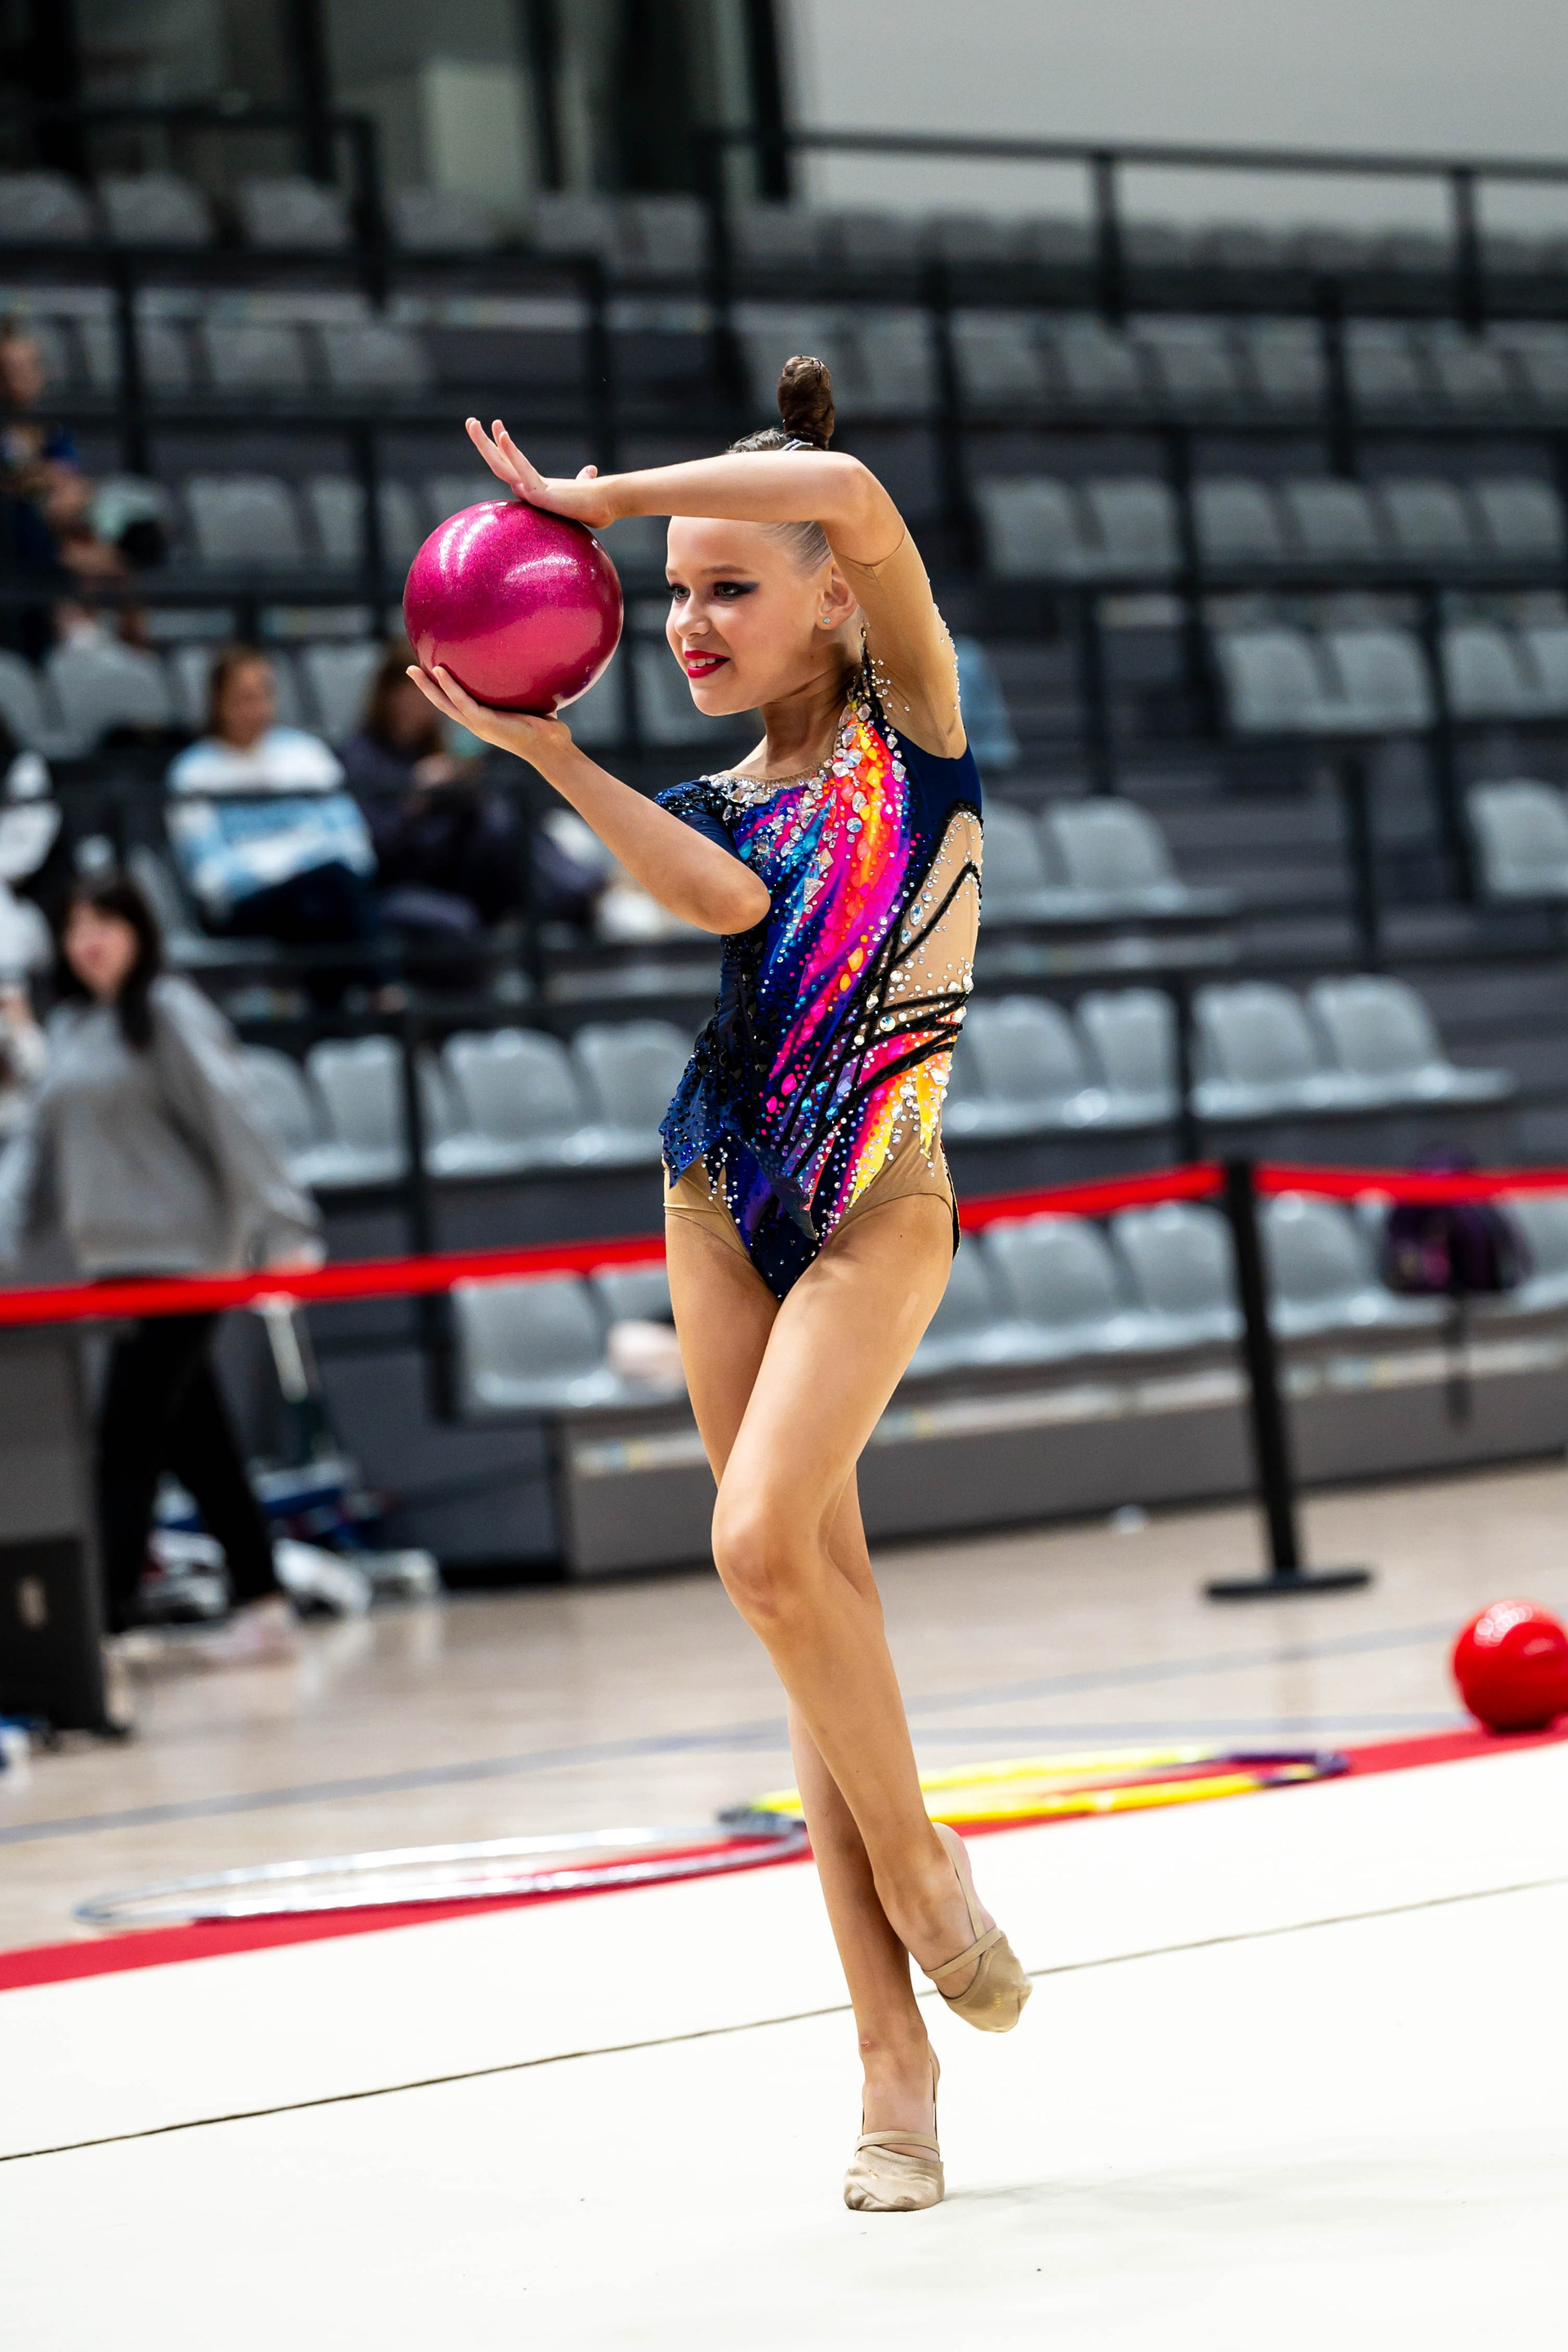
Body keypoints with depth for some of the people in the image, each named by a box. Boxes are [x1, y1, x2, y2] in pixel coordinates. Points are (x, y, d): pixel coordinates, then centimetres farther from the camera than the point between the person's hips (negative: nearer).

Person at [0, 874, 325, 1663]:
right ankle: (262, 1606, 16)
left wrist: (283, 1232, -17)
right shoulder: (70, 1028, 15)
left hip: (181, 1257, -8)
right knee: (195, 1442, 10)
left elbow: (231, 1122, -12)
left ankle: (105, 1620, -15)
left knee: (125, 1442, -12)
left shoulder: (169, 1014, -7)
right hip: (113, 1264, 8)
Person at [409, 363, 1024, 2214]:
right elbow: (722, 898, -13)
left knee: (764, 1538, -23)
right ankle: (895, 2066, 1)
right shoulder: (718, 807, 13)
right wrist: (540, 746, -19)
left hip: (878, 1202, -5)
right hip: (721, 1197, 5)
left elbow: (854, 500, -17)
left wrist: (598, 490, -12)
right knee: (809, 1566, 1)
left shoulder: (909, 728, 1)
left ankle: (913, 1859, 2)